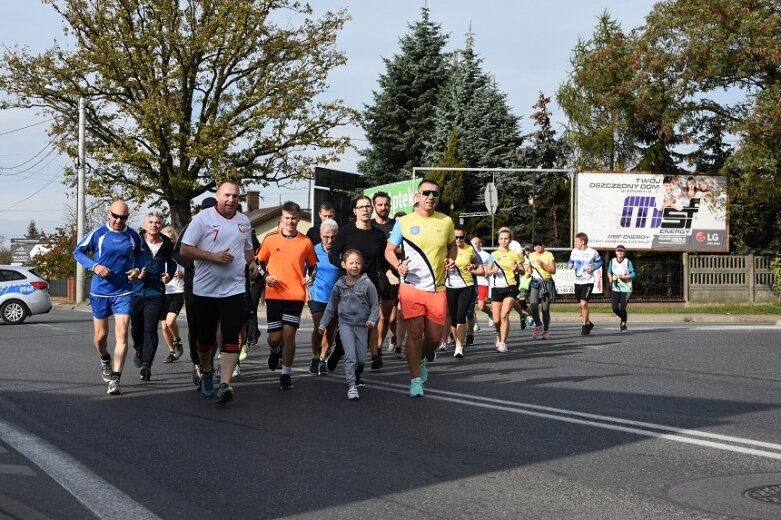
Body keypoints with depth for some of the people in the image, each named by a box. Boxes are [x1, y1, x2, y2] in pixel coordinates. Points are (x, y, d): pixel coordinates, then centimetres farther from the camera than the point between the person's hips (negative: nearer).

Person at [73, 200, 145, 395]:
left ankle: (115, 379, -10)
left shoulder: (133, 236, 0)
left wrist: (138, 269, -2)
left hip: (123, 292, 0)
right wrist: (94, 266, -15)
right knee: (101, 335, 11)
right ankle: (105, 360, 44)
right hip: (100, 291, 0)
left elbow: (139, 254, 19)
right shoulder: (98, 233, -6)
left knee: (122, 334, -12)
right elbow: (78, 251, 1)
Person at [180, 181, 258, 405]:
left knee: (231, 338, -11)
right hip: (205, 289, -2)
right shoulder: (203, 218, -6)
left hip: (234, 289, 2)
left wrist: (252, 263, 3)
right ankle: (207, 374, 37)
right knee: (205, 337, 12)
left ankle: (224, 385, -17)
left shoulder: (244, 221, 9)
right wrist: (214, 256, -18)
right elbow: (185, 249, -8)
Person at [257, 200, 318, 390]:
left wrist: (310, 278, -3)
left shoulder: (305, 242, 4)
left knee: (289, 335, -4)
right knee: (274, 337, 1)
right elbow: (260, 262, 12)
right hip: (274, 294, 0)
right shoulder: (271, 239, 2)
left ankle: (286, 374, 8)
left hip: (296, 295, 0)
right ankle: (275, 351, 37)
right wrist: (265, 276, -5)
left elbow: (312, 265, 16)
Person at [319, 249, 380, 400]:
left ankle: (353, 375, 34)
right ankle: (351, 386, -14)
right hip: (345, 323, 0)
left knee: (361, 359, 3)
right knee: (350, 355, -15)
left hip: (362, 325, 0)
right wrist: (323, 324, 15)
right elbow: (331, 306, 12)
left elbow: (375, 304, -1)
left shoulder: (367, 284, -6)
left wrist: (372, 320, -16)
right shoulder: (339, 285, 1)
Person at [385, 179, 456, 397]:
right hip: (411, 287, -3)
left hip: (437, 288, 3)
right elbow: (389, 250, 6)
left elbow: (452, 245, 22)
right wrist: (397, 265, -14)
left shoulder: (446, 221, 5)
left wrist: (451, 260, 0)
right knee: (415, 333, -6)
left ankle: (420, 359, 37)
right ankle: (415, 380, 3)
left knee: (434, 337, 6)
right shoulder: (404, 222, -1)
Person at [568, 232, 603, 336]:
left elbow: (599, 262, 6)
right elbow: (571, 261, 16)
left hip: (588, 282, -5)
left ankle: (585, 326, -2)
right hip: (577, 281, 5)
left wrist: (593, 269, -11)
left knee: (583, 304, -15)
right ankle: (588, 323, 31)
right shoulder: (574, 251, 2)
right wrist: (570, 265, -7)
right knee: (581, 305, 11)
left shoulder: (592, 252, -9)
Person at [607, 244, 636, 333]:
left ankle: (624, 324, 17)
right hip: (615, 288, 4)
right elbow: (609, 272, 21)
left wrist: (622, 276, -19)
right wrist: (610, 278, 1)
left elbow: (633, 275, -9)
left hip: (626, 288, -3)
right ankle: (623, 318, 29)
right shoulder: (612, 261, 6)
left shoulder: (628, 262, -6)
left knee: (622, 308, -7)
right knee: (615, 309, -2)